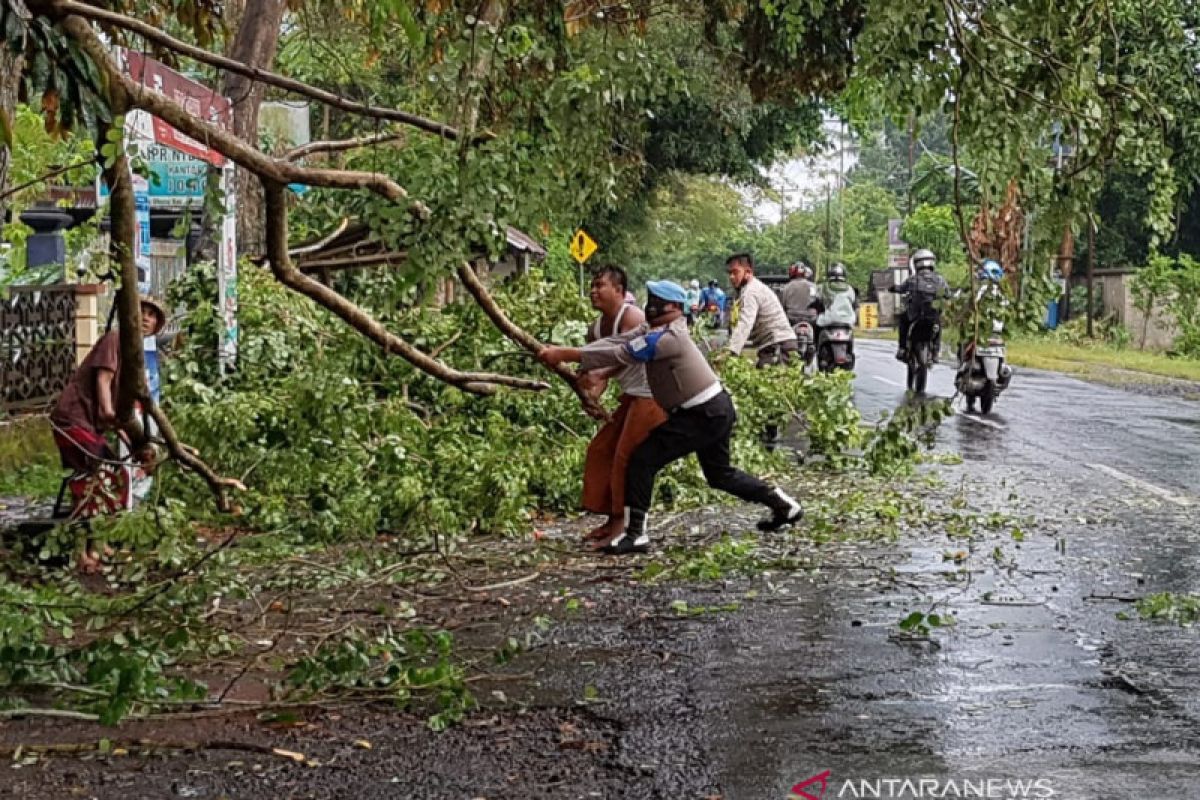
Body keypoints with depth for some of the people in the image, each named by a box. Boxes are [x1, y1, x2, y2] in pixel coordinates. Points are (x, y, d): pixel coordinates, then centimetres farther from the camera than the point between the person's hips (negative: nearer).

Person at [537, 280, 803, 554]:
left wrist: (565, 355, -26)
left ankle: (636, 534, -12)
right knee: (720, 474, 25)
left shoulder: (667, 337, -21)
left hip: (704, 415, -11)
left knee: (643, 459, -13)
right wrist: (564, 352, -15)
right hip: (715, 410, 11)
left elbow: (619, 355, -26)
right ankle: (784, 505, 35)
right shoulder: (655, 329, 8)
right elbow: (614, 343, -3)